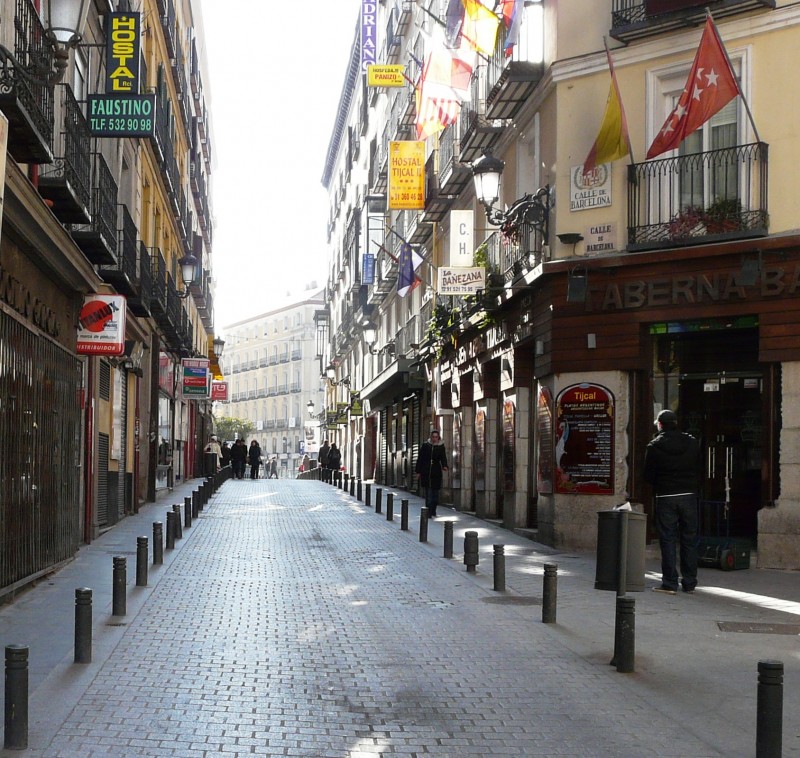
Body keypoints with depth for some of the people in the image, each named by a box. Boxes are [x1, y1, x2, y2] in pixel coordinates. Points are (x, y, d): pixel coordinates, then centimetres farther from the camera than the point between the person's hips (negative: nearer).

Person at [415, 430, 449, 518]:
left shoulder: (441, 447, 4)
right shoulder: (425, 445, 3)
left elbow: (443, 458, -2)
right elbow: (420, 459, 6)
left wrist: (444, 466, -24)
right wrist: (418, 471, 4)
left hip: (436, 473, 1)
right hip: (426, 472, -1)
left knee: (435, 492, 5)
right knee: (428, 492, -4)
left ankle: (432, 512, 17)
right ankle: (429, 513, -4)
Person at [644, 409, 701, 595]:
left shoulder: (654, 446, -6)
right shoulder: (692, 443, 3)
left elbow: (649, 476, -3)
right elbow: (699, 471, 6)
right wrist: (695, 490, 15)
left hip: (665, 497, -3)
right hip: (689, 495, 3)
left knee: (668, 540, 1)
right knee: (689, 539, 9)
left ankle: (670, 583, 0)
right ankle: (689, 583, 13)